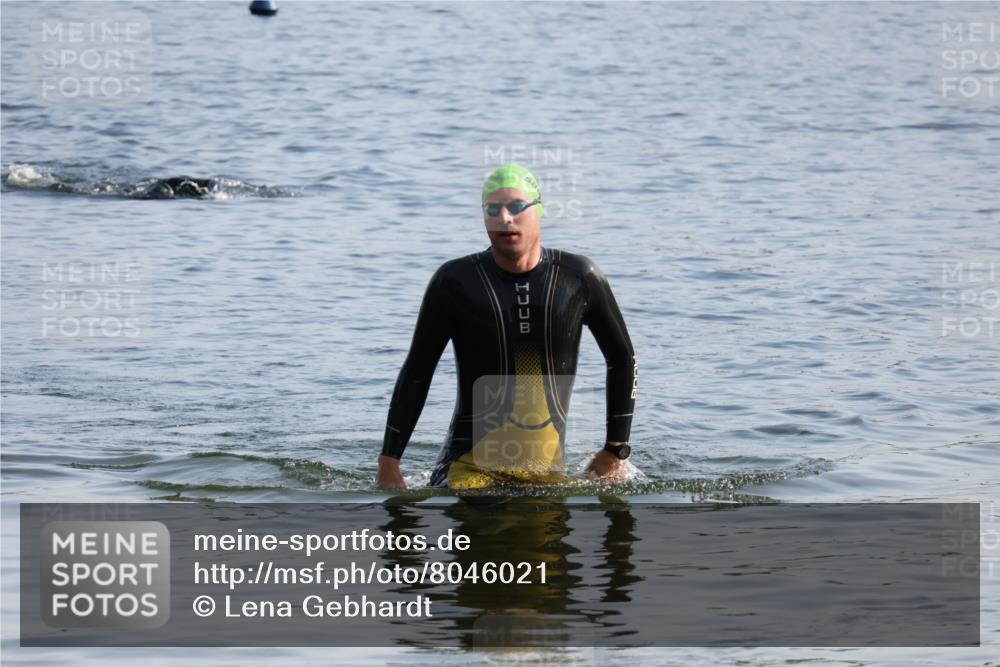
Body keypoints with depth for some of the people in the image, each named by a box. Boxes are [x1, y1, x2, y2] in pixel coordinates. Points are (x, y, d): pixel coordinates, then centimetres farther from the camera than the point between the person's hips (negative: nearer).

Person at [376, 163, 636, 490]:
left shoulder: (578, 278, 2)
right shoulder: (455, 282, -2)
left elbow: (622, 359, 15)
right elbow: (416, 373, 5)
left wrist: (615, 451, 12)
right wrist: (388, 464, 1)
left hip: (548, 468, 3)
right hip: (469, 464, -3)